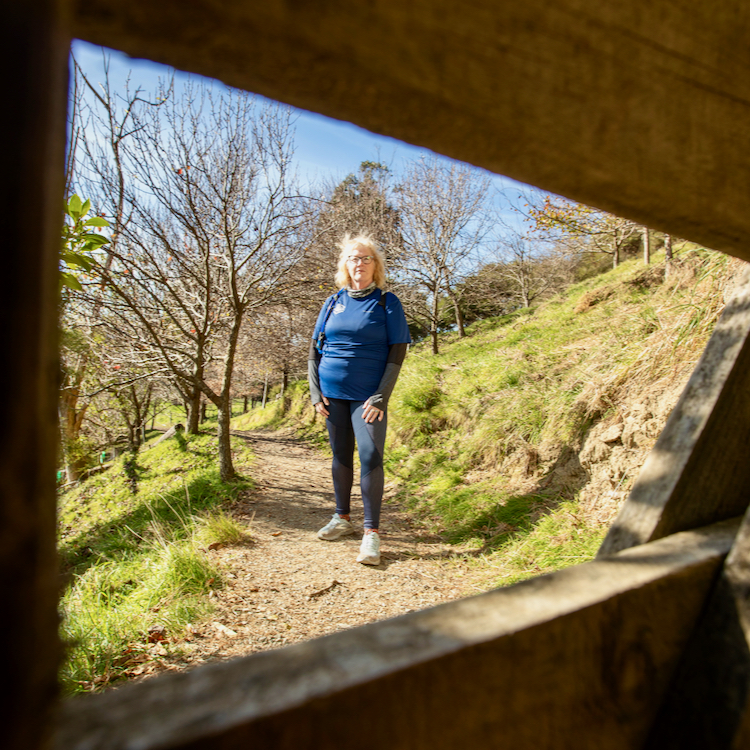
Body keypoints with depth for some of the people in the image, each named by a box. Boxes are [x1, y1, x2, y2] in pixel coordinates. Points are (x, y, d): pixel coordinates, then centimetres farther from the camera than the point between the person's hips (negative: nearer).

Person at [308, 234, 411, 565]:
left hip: (367, 396, -4)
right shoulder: (332, 303, 11)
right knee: (340, 455, 12)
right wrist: (315, 392, 3)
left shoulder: (386, 302, 1)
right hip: (333, 394, 4)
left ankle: (372, 532, 1)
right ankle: (342, 518, 28)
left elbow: (397, 352, -4)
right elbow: (315, 350, 13)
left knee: (370, 456, -10)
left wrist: (381, 396, -13)